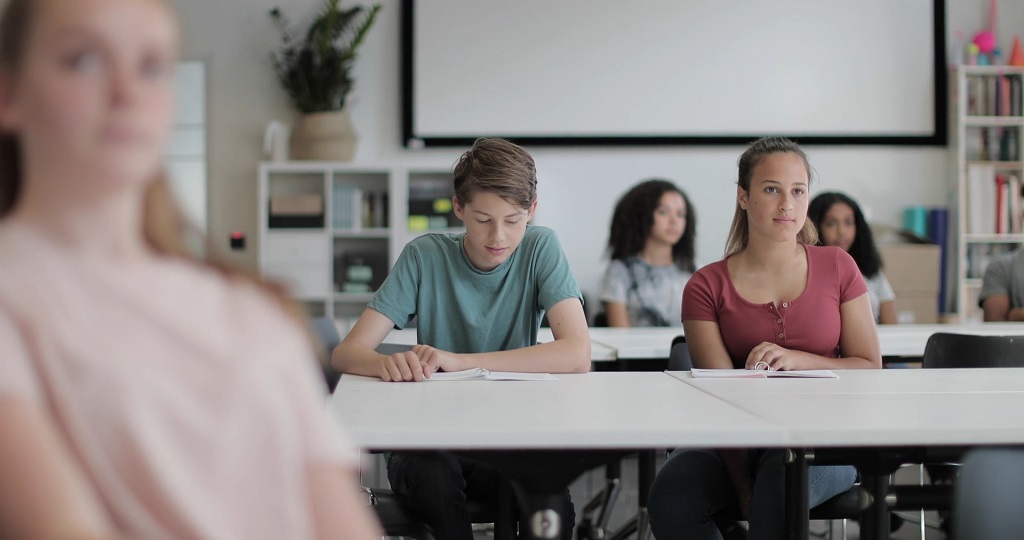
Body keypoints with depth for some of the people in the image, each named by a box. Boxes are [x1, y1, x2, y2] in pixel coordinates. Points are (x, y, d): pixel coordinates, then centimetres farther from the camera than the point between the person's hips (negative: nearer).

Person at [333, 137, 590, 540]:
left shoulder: (540, 248, -4)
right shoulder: (425, 257, -4)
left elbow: (577, 356, -18)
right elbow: (347, 353, -9)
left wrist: (459, 361, -24)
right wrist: (387, 364, -35)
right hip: (427, 439, 1)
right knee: (435, 477, -33)